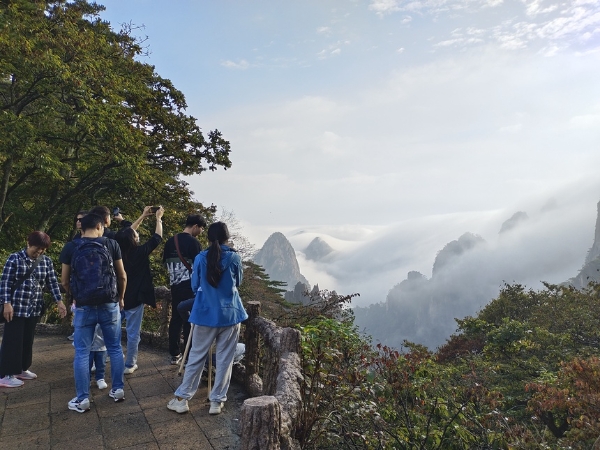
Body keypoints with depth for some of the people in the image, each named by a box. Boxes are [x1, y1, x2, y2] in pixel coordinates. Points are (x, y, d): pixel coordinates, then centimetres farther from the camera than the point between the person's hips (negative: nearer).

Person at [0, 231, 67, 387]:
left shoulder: (46, 261, 4)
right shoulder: (15, 259, -7)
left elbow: (52, 282, 2)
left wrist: (59, 301, -7)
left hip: (35, 308, 5)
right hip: (16, 308, -5)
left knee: (28, 340, 14)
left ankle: (21, 369, 28)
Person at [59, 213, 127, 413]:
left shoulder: (70, 247, -1)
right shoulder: (111, 244, -1)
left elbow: (65, 281, 4)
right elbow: (122, 276, 4)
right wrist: (120, 298, 20)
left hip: (84, 307, 0)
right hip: (110, 305, 1)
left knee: (82, 353, 9)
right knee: (115, 348, 13)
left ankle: (82, 399, 13)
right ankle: (118, 389, 22)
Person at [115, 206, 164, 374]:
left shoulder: (117, 251, -2)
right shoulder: (139, 252, -17)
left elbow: (127, 233, 14)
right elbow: (157, 238, -6)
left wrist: (143, 216, 20)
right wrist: (158, 218, 7)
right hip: (134, 298, -6)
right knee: (133, 332, 4)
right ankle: (129, 365, 11)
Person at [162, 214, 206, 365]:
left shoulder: (170, 241, 8)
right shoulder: (193, 242, -14)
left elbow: (166, 262, 17)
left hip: (175, 286, 7)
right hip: (190, 287, -7)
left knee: (176, 319, 13)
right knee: (189, 321, 1)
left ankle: (175, 354, 20)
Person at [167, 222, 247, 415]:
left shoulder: (200, 258, -4)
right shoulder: (234, 258, -5)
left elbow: (195, 286, 8)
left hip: (205, 313, 1)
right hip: (230, 314, -1)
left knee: (196, 357, 12)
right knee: (224, 360, 9)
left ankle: (182, 398, 20)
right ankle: (217, 401, 16)